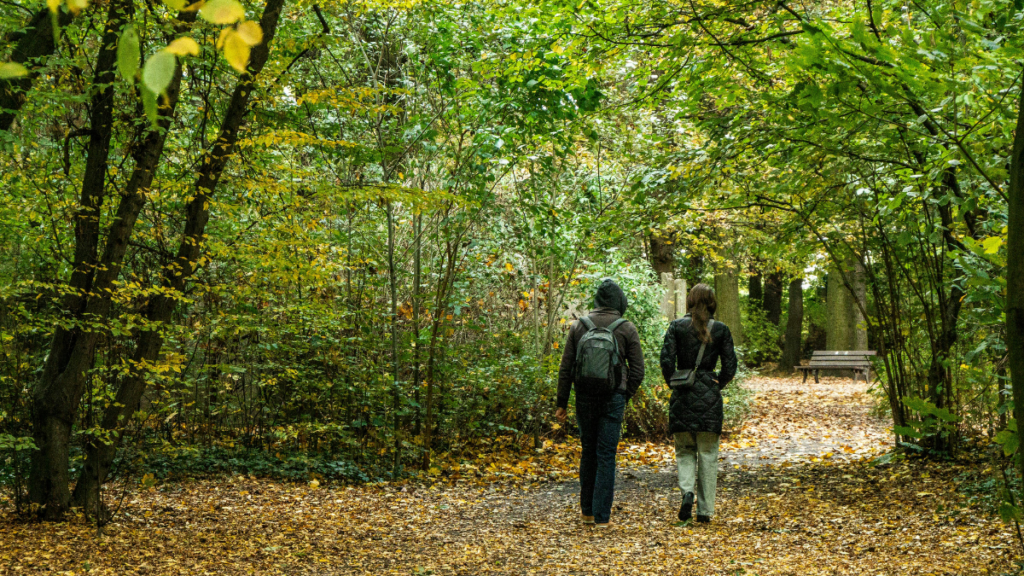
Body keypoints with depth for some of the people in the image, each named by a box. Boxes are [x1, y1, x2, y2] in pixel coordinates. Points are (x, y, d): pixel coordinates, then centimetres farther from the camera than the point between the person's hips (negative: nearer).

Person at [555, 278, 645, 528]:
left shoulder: (579, 326, 1)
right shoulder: (627, 329, -3)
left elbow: (566, 368, 1)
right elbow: (637, 371, -3)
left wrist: (561, 403, 7)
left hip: (585, 399, 2)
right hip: (613, 399, -2)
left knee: (588, 453, 16)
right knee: (606, 456, 2)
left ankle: (587, 510, 23)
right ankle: (602, 516, 1)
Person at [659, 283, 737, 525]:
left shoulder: (677, 327, -2)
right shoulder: (721, 330, 0)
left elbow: (667, 361, -8)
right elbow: (730, 368, -1)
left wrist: (674, 384, 7)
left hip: (683, 396, 0)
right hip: (710, 397, 0)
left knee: (685, 451, 13)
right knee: (708, 454, 8)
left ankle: (687, 490, -13)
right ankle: (705, 510, 9)